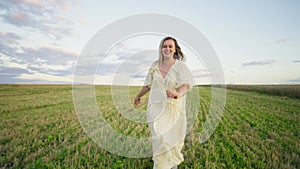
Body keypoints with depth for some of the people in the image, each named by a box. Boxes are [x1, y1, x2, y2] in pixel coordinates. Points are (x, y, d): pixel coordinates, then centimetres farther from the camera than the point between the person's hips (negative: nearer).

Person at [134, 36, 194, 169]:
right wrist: (138, 96, 28)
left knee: (173, 138, 11)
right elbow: (148, 84, 18)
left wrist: (178, 93, -41)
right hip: (156, 108, 2)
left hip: (173, 108, -1)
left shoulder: (180, 66, -5)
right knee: (160, 139, -6)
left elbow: (186, 85, -19)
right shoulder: (155, 65, 6)